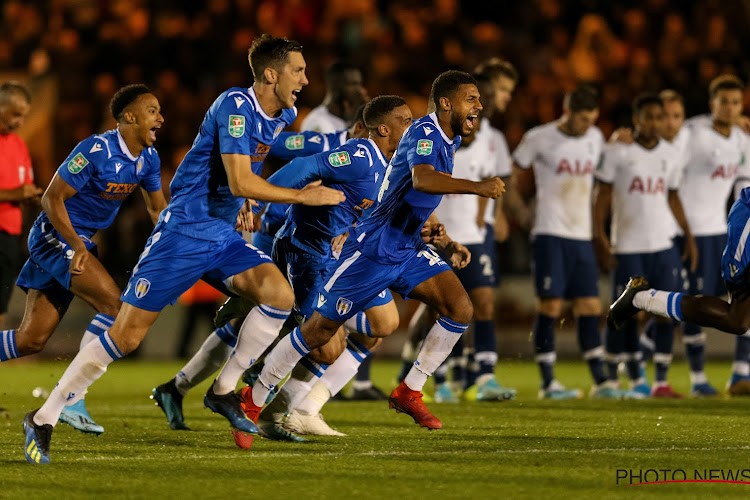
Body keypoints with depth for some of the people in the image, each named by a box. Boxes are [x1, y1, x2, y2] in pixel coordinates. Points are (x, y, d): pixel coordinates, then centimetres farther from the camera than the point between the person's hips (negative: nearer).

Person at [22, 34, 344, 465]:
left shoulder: (283, 116, 8)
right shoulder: (235, 105, -19)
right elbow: (239, 182, -27)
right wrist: (303, 197, -19)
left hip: (225, 235, 8)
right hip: (184, 231, -8)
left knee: (280, 295, -17)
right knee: (127, 335, -9)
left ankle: (224, 391, -1)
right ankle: (44, 419, 2)